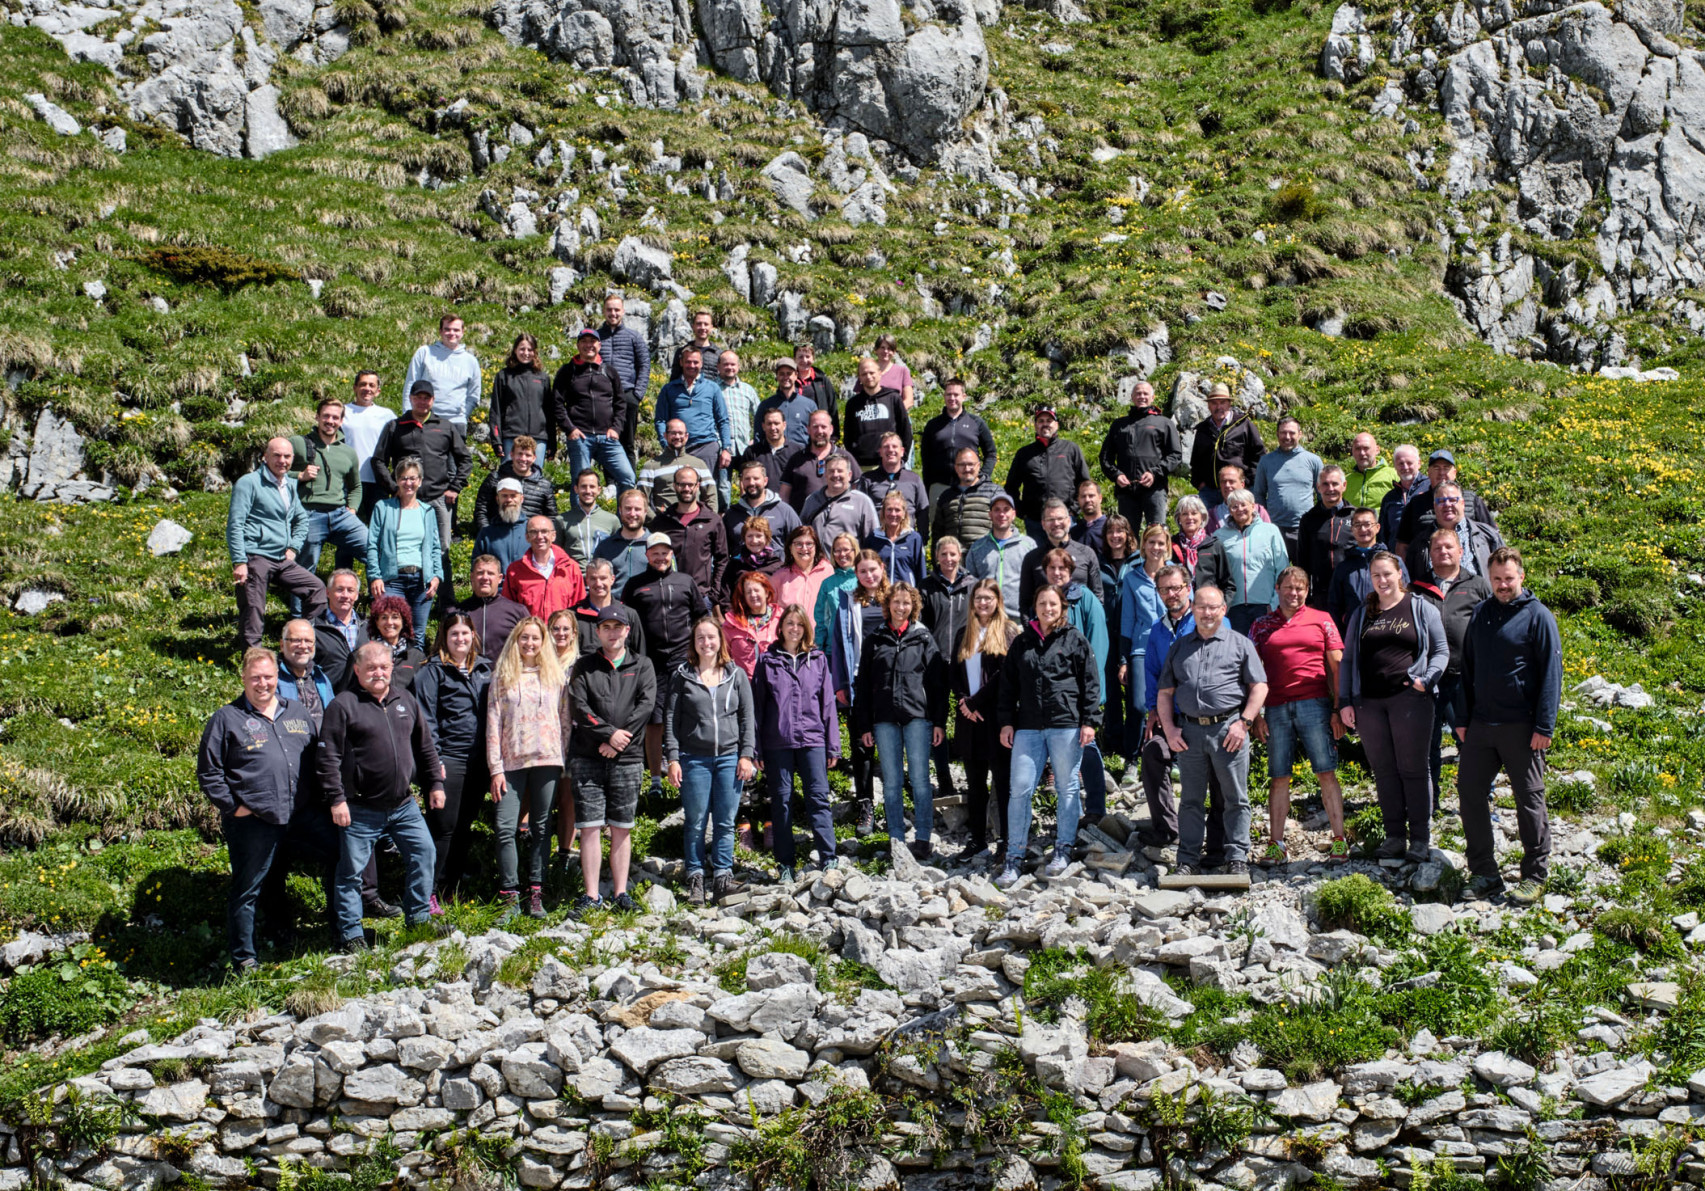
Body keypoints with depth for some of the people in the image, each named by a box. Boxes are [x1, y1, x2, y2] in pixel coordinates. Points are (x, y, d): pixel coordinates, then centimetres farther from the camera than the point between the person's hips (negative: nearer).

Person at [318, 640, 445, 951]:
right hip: (360, 809, -5)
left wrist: (435, 784, 15)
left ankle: (419, 918, 21)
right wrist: (336, 799, -14)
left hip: (404, 805, 5)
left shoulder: (406, 701, 10)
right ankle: (350, 934, 12)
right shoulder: (343, 705, -7)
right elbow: (329, 757, -10)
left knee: (424, 855, 5)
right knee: (351, 871, 1)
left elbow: (425, 747, 19)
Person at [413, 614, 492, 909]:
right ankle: (429, 893, 0)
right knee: (443, 826, -6)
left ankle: (452, 889, 18)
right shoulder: (433, 671, -1)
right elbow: (426, 717, -6)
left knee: (465, 828, 9)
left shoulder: (483, 669, 15)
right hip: (447, 759, -5)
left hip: (477, 761, 5)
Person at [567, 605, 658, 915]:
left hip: (628, 758, 1)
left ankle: (620, 893, 11)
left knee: (622, 828, 5)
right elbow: (579, 706, -4)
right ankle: (591, 895, 2)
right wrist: (609, 733, -16)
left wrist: (619, 739, -13)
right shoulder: (584, 667, 9)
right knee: (590, 827, -2)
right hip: (588, 758, -1)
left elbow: (646, 703, -3)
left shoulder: (642, 666, 10)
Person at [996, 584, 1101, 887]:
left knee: (1067, 788, 5)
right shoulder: (1021, 643, 14)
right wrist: (1006, 722, 8)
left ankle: (1063, 850, 18)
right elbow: (1008, 685, 15)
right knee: (1020, 790, -3)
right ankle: (1014, 857, 3)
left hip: (1066, 725, -2)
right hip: (1028, 728, 2)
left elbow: (1090, 683, 2)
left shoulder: (1075, 641, 5)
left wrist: (1089, 721, -4)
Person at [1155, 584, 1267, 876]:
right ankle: (1188, 860, 11)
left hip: (1228, 730, -2)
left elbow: (1259, 687, 3)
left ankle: (1237, 858, 8)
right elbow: (1164, 692, 16)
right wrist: (1169, 728, 4)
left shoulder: (1240, 643, 8)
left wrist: (1243, 722, -8)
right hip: (1189, 731, 3)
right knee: (1191, 799, 6)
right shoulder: (1179, 647, 17)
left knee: (1235, 797, 1)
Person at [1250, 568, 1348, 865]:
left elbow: (1336, 667, 7)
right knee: (1278, 777, 4)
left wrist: (1338, 709, 0)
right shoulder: (1261, 626, 13)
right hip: (1276, 708, 2)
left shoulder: (1321, 620, 10)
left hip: (1314, 705, -2)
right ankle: (1276, 844, 8)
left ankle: (1339, 841, -1)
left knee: (1326, 772, -4)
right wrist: (1256, 715, 5)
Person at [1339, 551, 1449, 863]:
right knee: (1384, 771, 6)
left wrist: (1427, 679, -11)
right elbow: (1347, 660, 16)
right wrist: (1345, 702, 8)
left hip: (1409, 699, -4)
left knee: (1413, 769, -2)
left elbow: (1441, 651, 6)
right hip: (1369, 702, 4)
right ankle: (1394, 835, 13)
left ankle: (1421, 838, 4)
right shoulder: (1361, 615, 16)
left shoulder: (1421, 609, 6)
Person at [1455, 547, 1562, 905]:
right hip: (1480, 725, 5)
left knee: (1529, 799, 3)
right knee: (1469, 792, 4)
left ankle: (1535, 876, 13)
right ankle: (1484, 873, 14)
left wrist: (1544, 726, -13)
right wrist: (1462, 719, 11)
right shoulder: (1480, 615, 11)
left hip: (1521, 727, -5)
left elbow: (1551, 674, -8)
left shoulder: (1537, 616, -5)